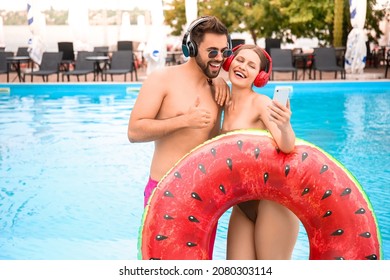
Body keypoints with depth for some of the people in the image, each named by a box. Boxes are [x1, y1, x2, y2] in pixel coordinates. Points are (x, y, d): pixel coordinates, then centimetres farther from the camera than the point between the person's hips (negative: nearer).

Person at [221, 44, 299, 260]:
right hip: (242, 205, 7)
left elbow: (286, 146, -26)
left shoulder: (261, 102, -10)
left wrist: (285, 126, -46)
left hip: (271, 200, -6)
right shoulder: (227, 104, 10)